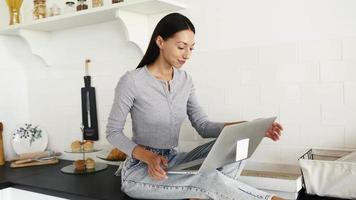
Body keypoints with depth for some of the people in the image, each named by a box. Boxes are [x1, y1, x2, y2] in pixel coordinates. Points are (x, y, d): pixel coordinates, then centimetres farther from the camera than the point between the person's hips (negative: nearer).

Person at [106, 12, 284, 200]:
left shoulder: (185, 80, 3)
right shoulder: (131, 81, -15)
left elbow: (203, 126, -2)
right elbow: (113, 132, -9)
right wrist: (148, 156, -26)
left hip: (173, 162, 6)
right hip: (140, 170, -6)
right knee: (208, 179, -31)